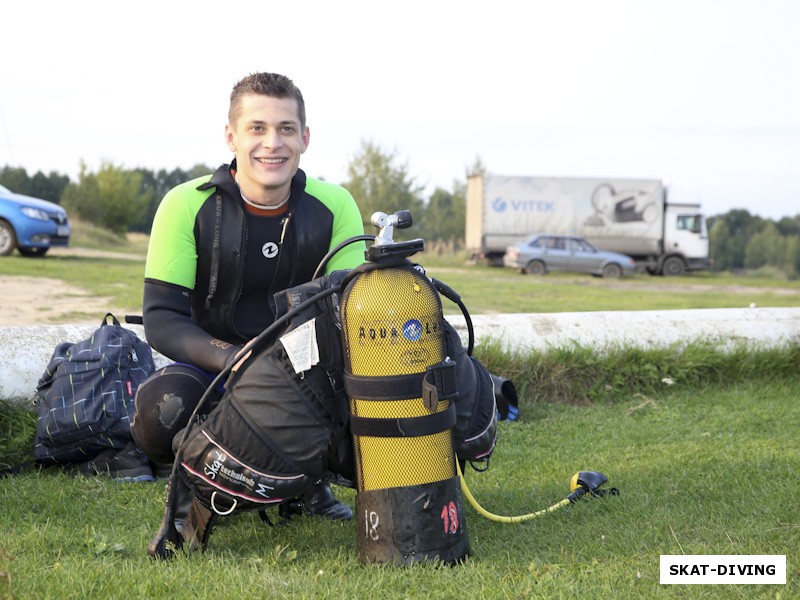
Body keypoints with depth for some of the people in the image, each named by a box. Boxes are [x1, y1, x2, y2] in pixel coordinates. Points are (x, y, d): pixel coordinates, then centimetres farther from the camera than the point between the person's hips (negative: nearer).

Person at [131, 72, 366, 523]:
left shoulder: (335, 207, -7)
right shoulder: (187, 205, -11)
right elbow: (162, 321, -13)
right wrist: (233, 359, -31)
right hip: (211, 368, -2)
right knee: (159, 412, -34)